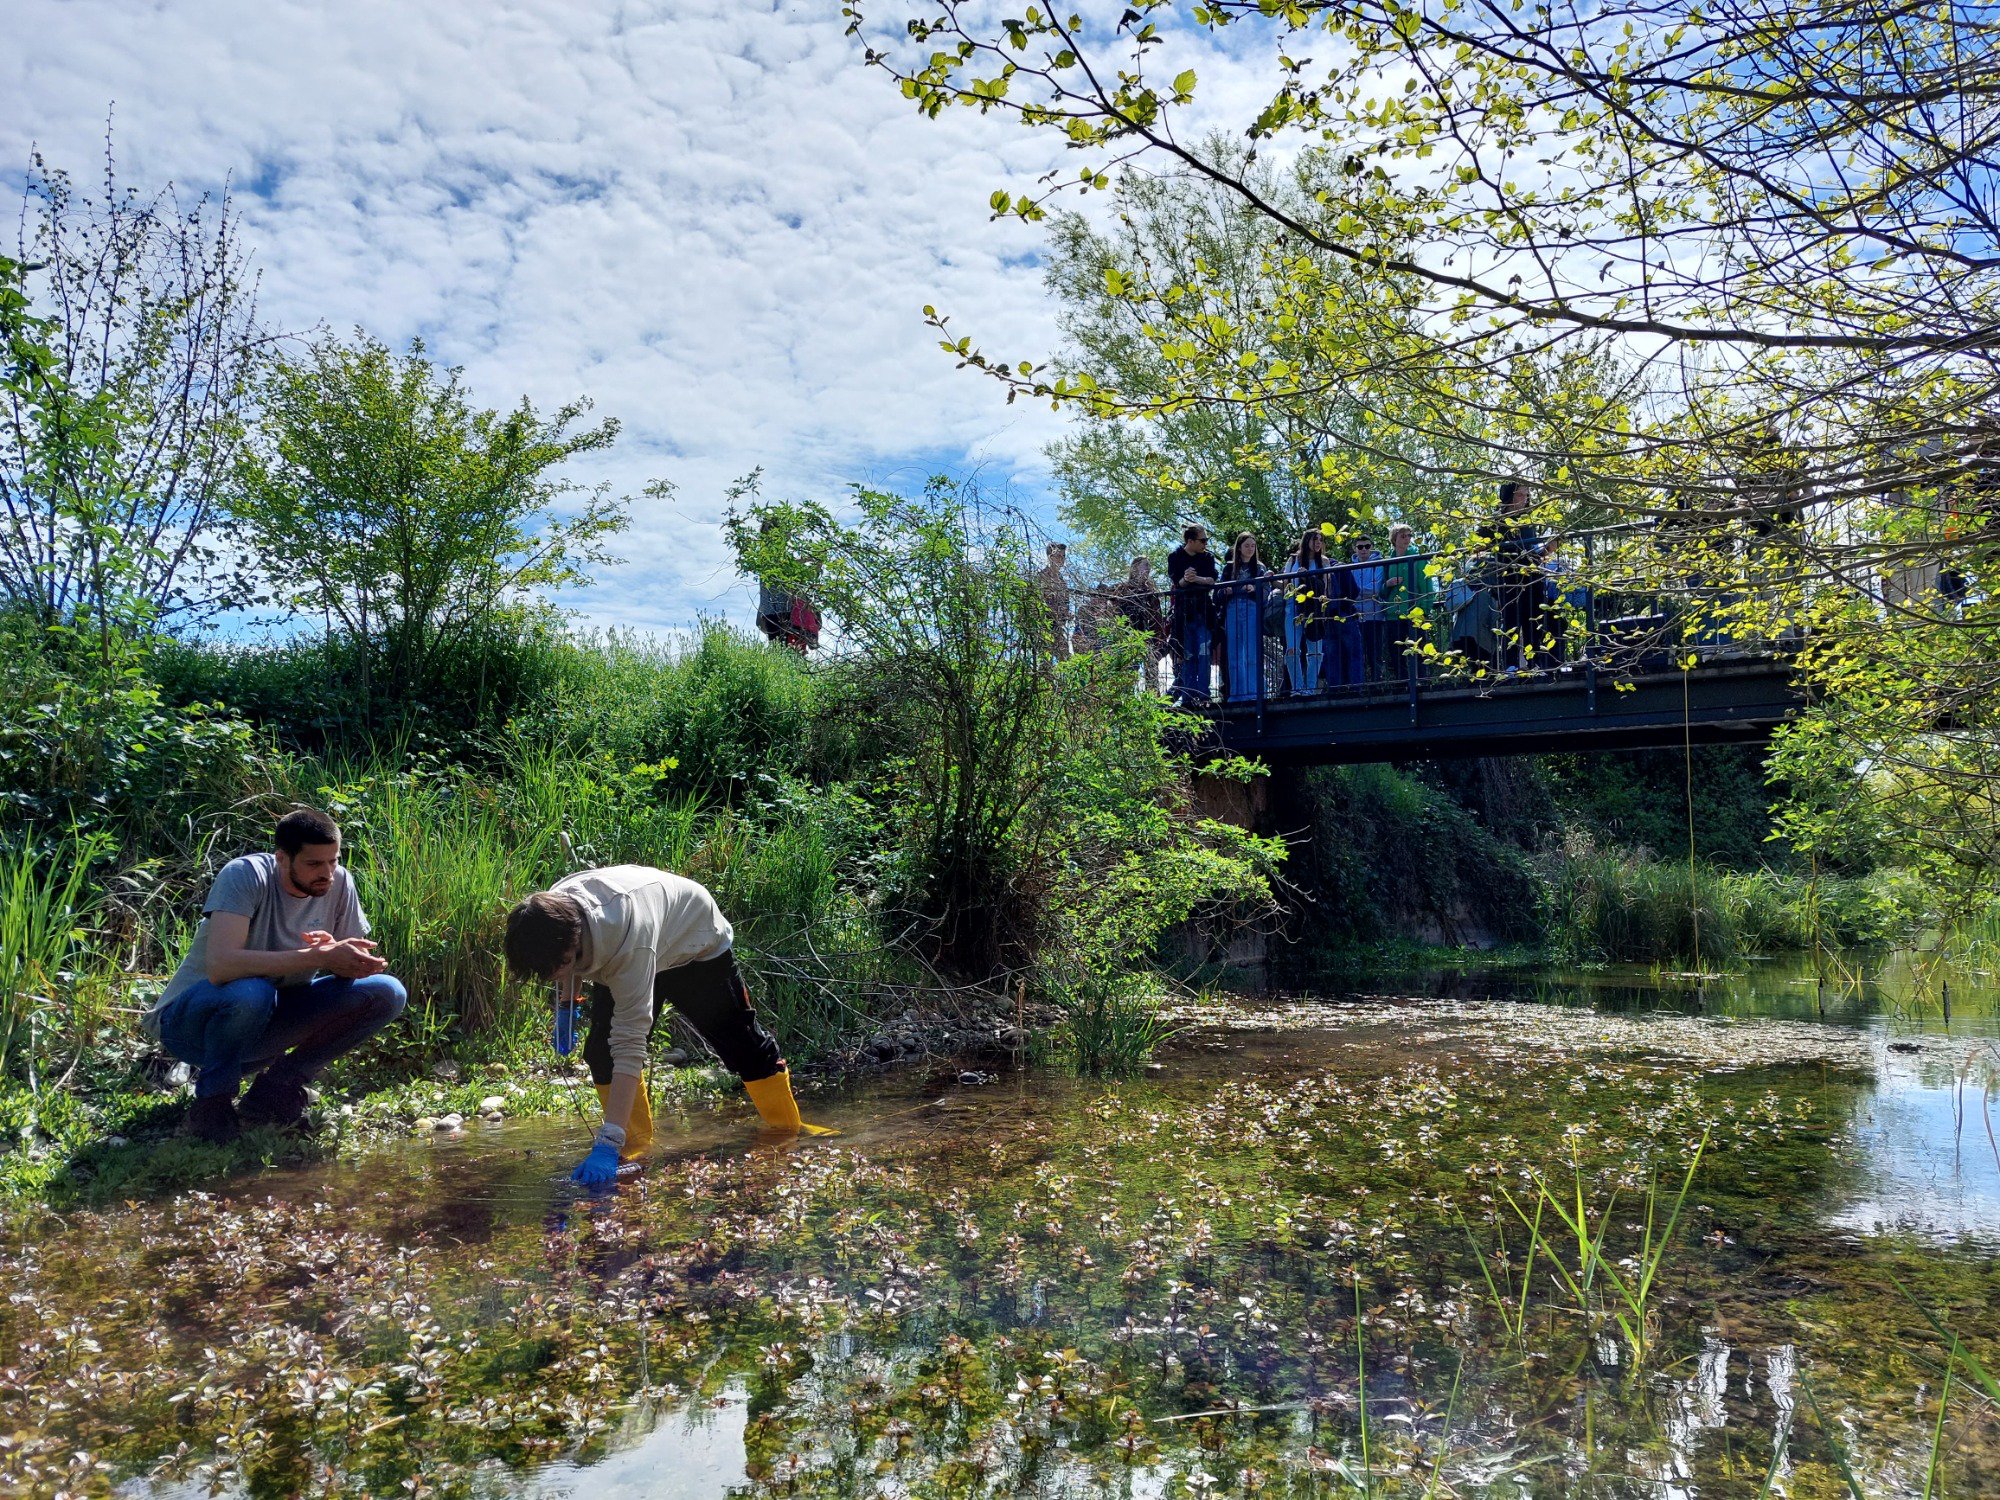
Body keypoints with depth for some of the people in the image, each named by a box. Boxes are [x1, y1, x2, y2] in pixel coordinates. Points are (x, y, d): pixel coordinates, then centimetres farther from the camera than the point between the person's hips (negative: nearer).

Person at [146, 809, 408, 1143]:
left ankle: (279, 1084, -1)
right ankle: (213, 1100, -12)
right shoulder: (245, 875, -25)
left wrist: (334, 952, -29)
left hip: (265, 1021, 5)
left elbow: (354, 962, -5)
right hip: (191, 1021, -5)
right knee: (251, 992, -40)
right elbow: (219, 966, -39)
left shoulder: (339, 883, -9)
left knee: (387, 993, -14)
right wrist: (318, 957, -40)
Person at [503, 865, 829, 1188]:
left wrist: (607, 1145, -53)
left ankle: (790, 1128, 26)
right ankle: (636, 1144, 3)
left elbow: (630, 1046, -51)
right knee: (600, 1053, -12)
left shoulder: (629, 943, -50)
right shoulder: (552, 913, -30)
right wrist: (566, 1003, -6)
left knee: (742, 1042, 6)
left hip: (697, 942, -5)